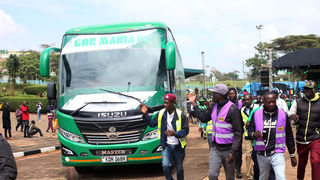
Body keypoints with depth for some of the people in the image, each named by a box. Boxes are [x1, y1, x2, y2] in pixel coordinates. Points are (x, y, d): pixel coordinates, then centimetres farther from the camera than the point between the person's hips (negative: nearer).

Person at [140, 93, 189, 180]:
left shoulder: (180, 115, -12)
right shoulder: (161, 113, -1)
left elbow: (185, 130, -13)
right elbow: (152, 123, 11)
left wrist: (174, 133, -29)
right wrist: (145, 114, -3)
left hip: (178, 146, -2)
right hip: (167, 145, 2)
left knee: (179, 168, 10)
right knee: (166, 165, -17)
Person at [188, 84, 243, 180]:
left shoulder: (232, 109, -18)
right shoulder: (214, 106, 5)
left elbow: (238, 132, -18)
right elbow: (203, 117, 18)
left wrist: (233, 151, -22)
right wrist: (194, 103, 16)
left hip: (227, 149, -5)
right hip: (215, 148, 5)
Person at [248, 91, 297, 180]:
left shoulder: (283, 114, -1)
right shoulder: (257, 114, -1)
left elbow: (289, 136, 6)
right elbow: (250, 131, 5)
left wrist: (292, 155, 9)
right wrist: (254, 134, -20)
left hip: (277, 153, -2)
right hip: (262, 154, 2)